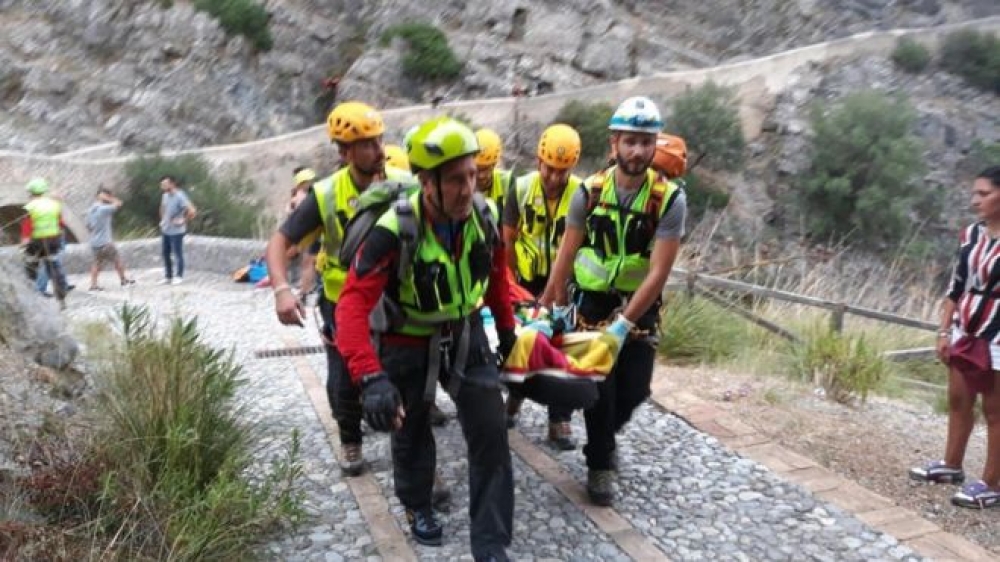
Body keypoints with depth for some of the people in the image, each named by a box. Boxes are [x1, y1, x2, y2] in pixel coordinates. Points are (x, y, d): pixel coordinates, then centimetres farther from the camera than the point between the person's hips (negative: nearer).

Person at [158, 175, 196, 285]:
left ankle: (179, 277, 14)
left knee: (178, 254, 2)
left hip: (176, 231, -8)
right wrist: (162, 220, 18)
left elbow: (192, 211, -25)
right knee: (165, 254, 13)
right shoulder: (165, 195, 6)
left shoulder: (180, 196, -19)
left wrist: (183, 221, -16)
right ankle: (168, 277, 24)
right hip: (165, 230, 8)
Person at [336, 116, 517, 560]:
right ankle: (417, 507, 49)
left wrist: (506, 325, 15)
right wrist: (370, 377, -52)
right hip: (407, 344, -3)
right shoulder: (394, 231, -33)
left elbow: (496, 273, 4)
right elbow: (353, 305, -40)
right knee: (411, 433, 18)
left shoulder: (484, 215, -16)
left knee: (491, 436, -1)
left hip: (465, 335, 4)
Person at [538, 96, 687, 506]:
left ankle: (605, 436, 37)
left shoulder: (670, 199, -16)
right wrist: (548, 308, -3)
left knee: (634, 389, 5)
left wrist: (623, 325, -23)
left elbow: (658, 272, -19)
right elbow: (566, 255, -4)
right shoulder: (590, 192, -11)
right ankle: (600, 464, 19)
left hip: (640, 305, 0)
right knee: (600, 386, -1)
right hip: (593, 300, 0)